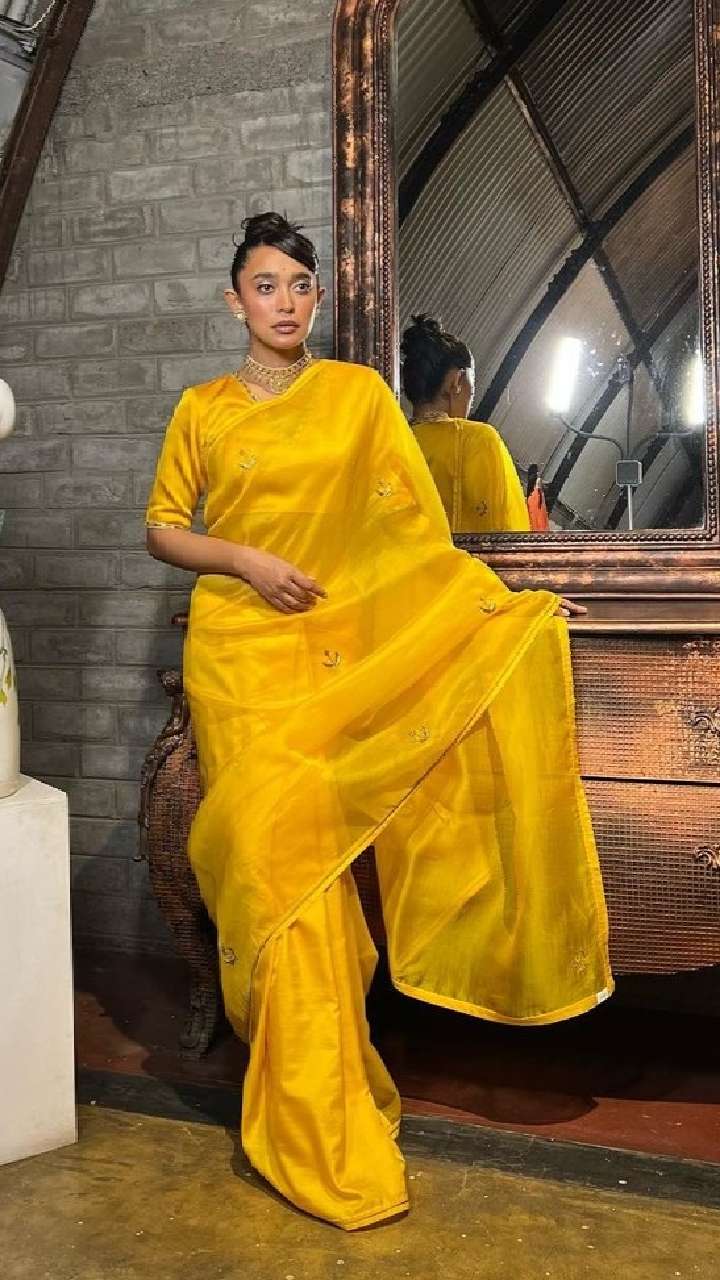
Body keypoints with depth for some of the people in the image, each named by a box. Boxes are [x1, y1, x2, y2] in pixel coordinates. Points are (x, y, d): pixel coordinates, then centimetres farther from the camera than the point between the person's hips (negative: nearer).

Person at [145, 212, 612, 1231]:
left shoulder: (360, 393, 7)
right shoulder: (202, 409, 8)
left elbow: (419, 523, 3)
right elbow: (162, 529, 10)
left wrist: (502, 601, -7)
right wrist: (246, 560, -7)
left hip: (342, 648, 0)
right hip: (240, 651, 0)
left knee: (317, 853, -1)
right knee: (272, 852, -4)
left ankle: (322, 1094, 17)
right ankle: (313, 1128, 7)